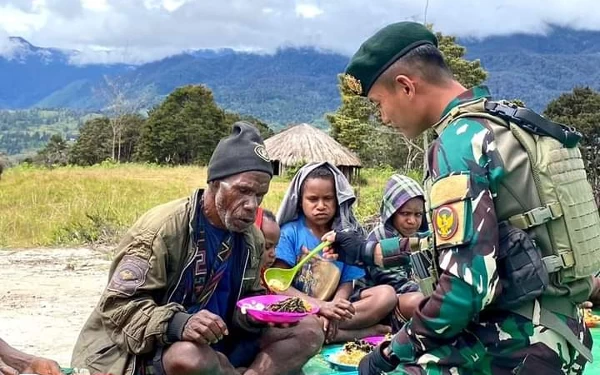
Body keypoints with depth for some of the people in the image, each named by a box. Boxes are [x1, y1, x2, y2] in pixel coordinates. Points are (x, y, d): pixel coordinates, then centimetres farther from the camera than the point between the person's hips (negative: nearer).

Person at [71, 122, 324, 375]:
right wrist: (178, 324, -35)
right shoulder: (163, 227, -16)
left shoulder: (252, 238, 4)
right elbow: (118, 305, -18)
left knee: (309, 330, -6)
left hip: (221, 346, 6)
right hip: (158, 351, -5)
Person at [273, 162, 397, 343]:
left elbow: (347, 282, 2)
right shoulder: (290, 232, -4)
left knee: (386, 294, -15)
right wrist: (322, 306, -23)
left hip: (333, 306, 3)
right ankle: (366, 332, -24)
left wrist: (333, 311, -21)